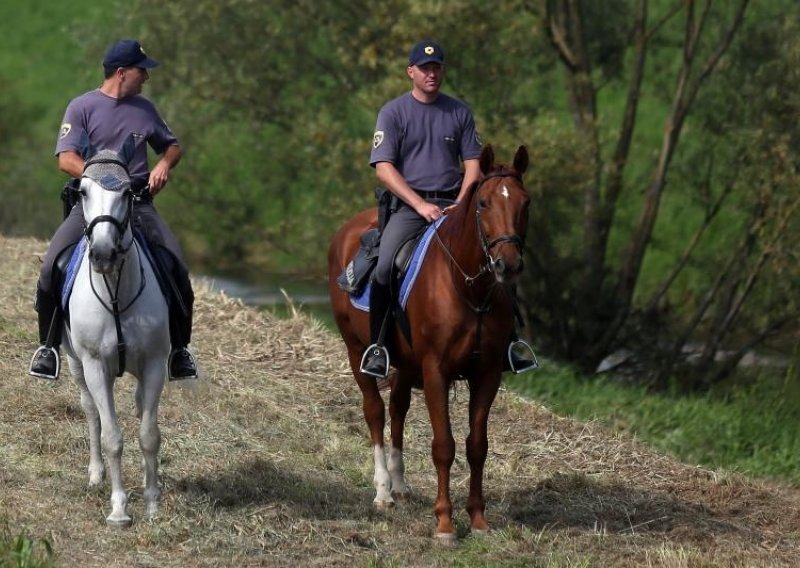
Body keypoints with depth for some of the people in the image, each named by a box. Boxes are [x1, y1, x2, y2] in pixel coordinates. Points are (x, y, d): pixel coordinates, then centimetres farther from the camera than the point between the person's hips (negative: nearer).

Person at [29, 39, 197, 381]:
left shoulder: (144, 109, 14)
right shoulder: (82, 107, 0)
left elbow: (172, 146, 25)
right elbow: (66, 160, -9)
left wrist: (164, 165, 3)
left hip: (137, 201, 3)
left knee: (175, 265, -14)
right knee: (52, 265, -20)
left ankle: (179, 349, 3)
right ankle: (48, 346, -2)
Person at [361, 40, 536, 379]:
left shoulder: (459, 112, 13)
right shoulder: (393, 112, 3)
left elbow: (472, 163, 12)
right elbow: (384, 168, -5)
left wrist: (461, 204, -6)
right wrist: (421, 205, -15)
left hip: (453, 203, 3)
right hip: (408, 205, -3)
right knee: (385, 265, -26)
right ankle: (377, 345, -17)